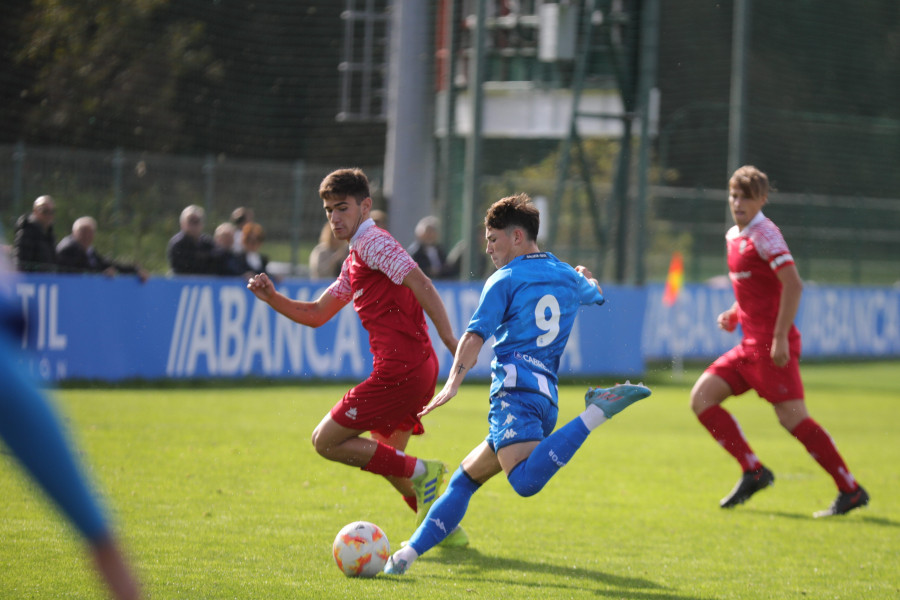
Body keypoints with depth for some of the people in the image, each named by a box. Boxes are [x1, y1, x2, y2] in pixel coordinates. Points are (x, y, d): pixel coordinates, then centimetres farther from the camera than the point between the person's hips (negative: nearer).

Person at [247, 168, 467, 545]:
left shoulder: (372, 242, -7)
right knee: (385, 455, 25)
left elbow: (419, 283, -19)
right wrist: (273, 298, 11)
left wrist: (449, 338, -26)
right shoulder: (354, 261, 24)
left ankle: (418, 472, -7)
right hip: (415, 370, 10)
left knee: (326, 441, -4)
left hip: (399, 369, -10)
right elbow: (316, 315, 27)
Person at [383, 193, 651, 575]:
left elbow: (475, 335, -10)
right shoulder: (568, 277, 22)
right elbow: (596, 295, 47)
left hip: (515, 389, -9)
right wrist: (586, 278, 69)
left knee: (526, 481, -33)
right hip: (547, 397, 9)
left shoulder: (505, 280, 3)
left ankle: (596, 413, -37)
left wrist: (452, 384, -19)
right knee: (466, 477, 17)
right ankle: (409, 553, 10)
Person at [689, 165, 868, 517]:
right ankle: (753, 472, 4)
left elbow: (793, 284, -21)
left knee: (792, 418, -12)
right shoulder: (734, 236, 16)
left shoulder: (764, 234, -12)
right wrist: (734, 315, 13)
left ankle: (850, 490, -6)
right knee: (701, 398, 2)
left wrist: (780, 337, -24)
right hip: (750, 345, 9)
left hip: (771, 347, -9)